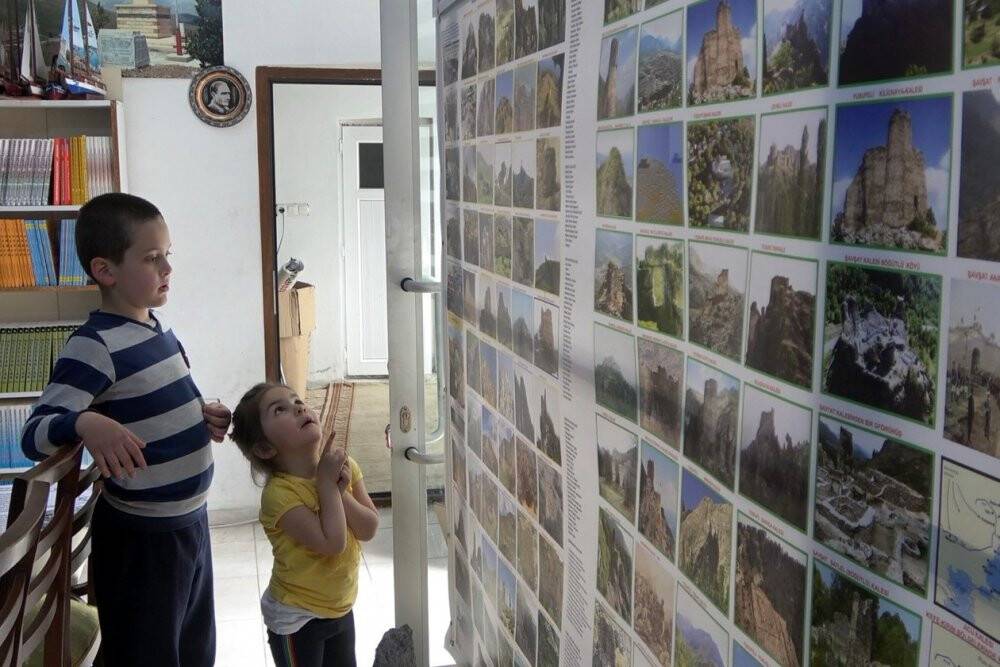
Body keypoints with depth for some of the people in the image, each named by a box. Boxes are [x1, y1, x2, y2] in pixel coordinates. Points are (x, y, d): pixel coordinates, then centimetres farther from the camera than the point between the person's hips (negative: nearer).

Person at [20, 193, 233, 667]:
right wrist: (86, 423, -45)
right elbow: (34, 436, -26)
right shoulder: (94, 345, -21)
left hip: (189, 520, 8)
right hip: (141, 537, -8)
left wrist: (200, 416, 1)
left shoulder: (156, 326, 4)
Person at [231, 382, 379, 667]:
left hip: (340, 606, 6)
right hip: (297, 617, -6)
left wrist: (341, 491, -21)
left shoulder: (342, 465, -5)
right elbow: (332, 543, -31)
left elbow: (369, 529, -7)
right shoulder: (279, 493, -26)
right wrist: (327, 484, -25)